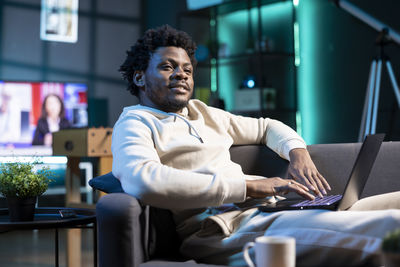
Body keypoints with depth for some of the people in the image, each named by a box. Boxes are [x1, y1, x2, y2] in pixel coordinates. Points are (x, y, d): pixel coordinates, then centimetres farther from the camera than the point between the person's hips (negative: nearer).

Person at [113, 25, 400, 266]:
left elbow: (266, 126, 41)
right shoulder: (135, 124, 4)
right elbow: (143, 182, -19)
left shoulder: (203, 113, 27)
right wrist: (248, 186, -17)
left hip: (263, 213, 8)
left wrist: (298, 152, 16)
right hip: (217, 232, -8)